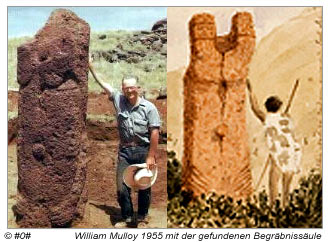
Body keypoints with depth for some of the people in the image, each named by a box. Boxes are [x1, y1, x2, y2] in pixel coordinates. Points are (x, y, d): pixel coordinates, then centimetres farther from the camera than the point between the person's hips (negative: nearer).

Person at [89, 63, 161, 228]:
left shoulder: (148, 107, -7)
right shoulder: (118, 100, 3)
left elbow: (154, 132, -10)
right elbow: (102, 82, 3)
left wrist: (151, 156, -13)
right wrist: (90, 65, -2)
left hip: (144, 151, -3)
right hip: (125, 151, 3)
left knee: (144, 186, 8)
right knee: (122, 187, 5)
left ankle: (142, 218, 26)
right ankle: (127, 218, 23)